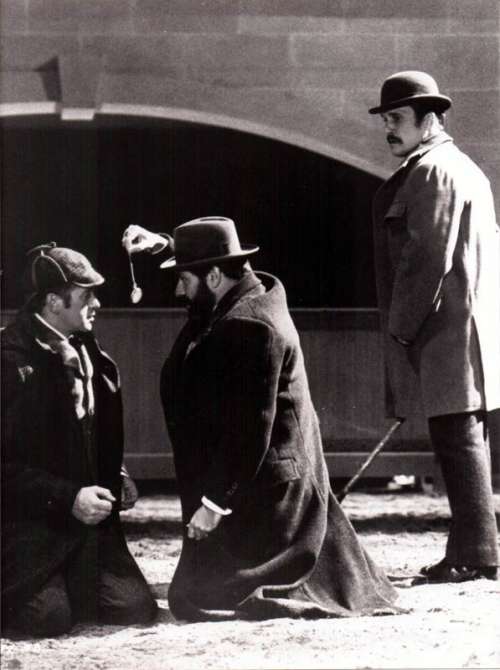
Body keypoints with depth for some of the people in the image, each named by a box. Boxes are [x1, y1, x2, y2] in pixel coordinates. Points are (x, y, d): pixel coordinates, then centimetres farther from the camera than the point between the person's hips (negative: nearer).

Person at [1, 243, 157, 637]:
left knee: (137, 609, -5)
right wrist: (66, 498, -23)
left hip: (87, 520, 7)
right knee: (51, 618, -23)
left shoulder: (85, 352, 10)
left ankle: (71, 587, 21)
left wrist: (118, 480, 6)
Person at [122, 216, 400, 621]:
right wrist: (160, 245, 16)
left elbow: (249, 431, -24)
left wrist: (214, 503, -22)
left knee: (194, 601, -11)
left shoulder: (251, 328, -22)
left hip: (261, 493, -11)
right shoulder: (256, 294, 7)